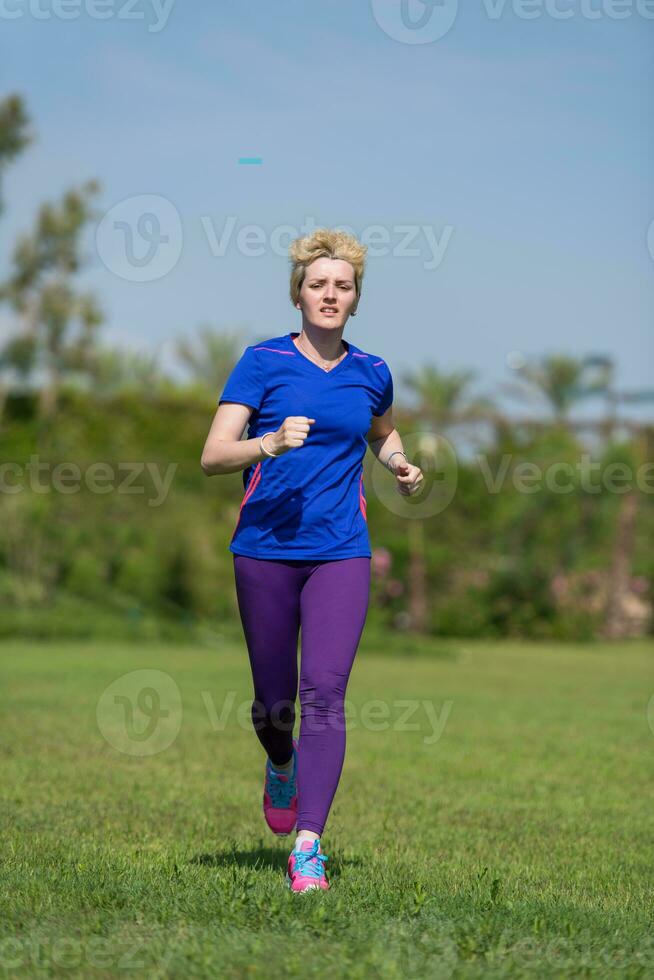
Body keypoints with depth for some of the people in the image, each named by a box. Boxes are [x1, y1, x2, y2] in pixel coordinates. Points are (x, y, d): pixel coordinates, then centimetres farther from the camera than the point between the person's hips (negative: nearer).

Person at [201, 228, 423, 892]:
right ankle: (281, 767, 43)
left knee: (324, 694, -14)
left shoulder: (371, 374, 9)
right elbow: (212, 457, -7)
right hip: (265, 548, -1)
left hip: (340, 552, 1)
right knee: (272, 699, 8)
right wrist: (270, 443, -25)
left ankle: (308, 845, -14)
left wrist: (399, 462, 11)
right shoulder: (263, 361, 0)